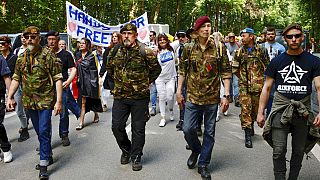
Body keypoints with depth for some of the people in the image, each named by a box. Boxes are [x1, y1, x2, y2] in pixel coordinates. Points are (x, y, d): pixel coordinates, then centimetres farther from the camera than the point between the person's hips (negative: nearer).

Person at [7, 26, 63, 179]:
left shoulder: (48, 55, -9)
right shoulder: (22, 58, 8)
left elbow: (58, 79, -12)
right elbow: (16, 78, 12)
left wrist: (59, 101, -18)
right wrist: (9, 97, 2)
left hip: (46, 100, -6)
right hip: (29, 102, 6)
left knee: (44, 132, -6)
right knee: (39, 132, 16)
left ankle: (44, 165, 4)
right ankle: (48, 157, 33)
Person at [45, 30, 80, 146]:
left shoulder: (66, 54, 2)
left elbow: (73, 69, 0)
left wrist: (68, 81, -15)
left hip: (63, 88, -2)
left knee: (63, 113, 3)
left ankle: (64, 135, 20)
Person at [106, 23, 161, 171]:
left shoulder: (145, 52, -8)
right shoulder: (115, 51, 4)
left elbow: (156, 68, 3)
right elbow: (109, 67, 22)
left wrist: (146, 82, 3)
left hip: (140, 97, -3)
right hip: (120, 96, 4)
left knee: (138, 129, 6)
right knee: (117, 126, 7)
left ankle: (136, 157, 23)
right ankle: (126, 150, 33)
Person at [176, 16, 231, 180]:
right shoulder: (188, 49, 0)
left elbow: (226, 72, -2)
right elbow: (182, 70, 8)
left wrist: (226, 95, -8)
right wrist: (179, 91, 4)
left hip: (212, 98, 0)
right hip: (193, 97, 1)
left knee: (209, 132, 8)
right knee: (187, 129, 0)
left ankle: (203, 165, 24)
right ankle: (196, 150, 33)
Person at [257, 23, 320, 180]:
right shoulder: (277, 61, 6)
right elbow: (267, 88, 8)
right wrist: (260, 112, 3)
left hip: (302, 112, 1)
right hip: (280, 110, 0)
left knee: (298, 152, 11)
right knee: (279, 151, -5)